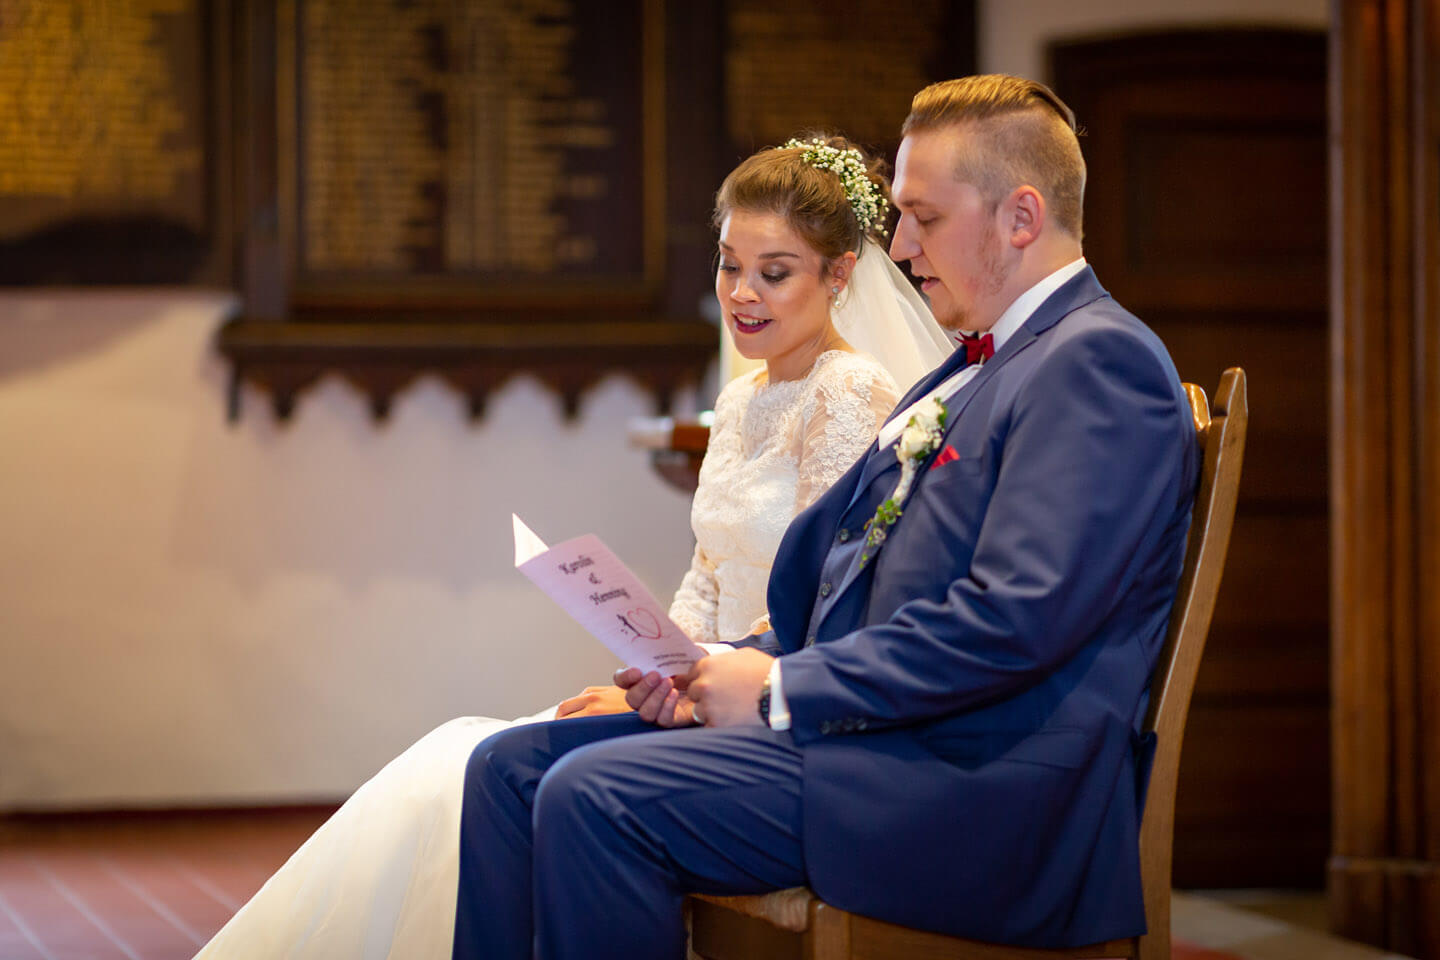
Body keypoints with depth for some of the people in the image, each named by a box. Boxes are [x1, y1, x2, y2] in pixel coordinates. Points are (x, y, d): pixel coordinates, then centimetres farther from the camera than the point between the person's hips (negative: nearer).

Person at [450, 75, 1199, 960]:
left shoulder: (1100, 363, -10)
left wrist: (783, 687, -15)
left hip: (984, 790, -10)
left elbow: (1013, 622, -21)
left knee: (592, 796, -24)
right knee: (511, 768, 2)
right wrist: (721, 671, 6)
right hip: (880, 729, 10)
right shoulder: (964, 377, 24)